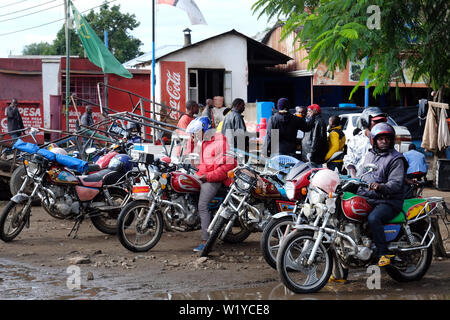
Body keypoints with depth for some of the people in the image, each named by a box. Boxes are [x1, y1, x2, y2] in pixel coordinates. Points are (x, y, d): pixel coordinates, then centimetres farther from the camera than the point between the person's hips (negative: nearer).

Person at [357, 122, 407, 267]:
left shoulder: (396, 159, -4)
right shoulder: (369, 155, 19)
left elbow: (396, 183, -15)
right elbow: (362, 176, 31)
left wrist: (381, 187, -34)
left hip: (388, 201, -7)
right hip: (366, 198, 7)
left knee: (373, 218, -36)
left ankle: (384, 253, -28)